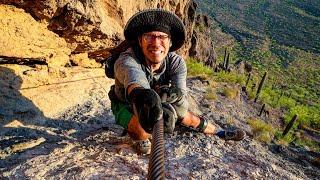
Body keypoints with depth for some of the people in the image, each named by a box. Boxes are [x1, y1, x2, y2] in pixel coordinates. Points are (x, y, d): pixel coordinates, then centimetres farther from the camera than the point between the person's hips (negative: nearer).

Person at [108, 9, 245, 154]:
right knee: (143, 127, -34)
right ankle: (142, 140, 3)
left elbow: (182, 101, -37)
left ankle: (218, 133, 35)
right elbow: (135, 82, -61)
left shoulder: (176, 62, -26)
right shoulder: (127, 61, -38)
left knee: (189, 119, 5)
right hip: (126, 105, -3)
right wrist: (142, 95, -84)